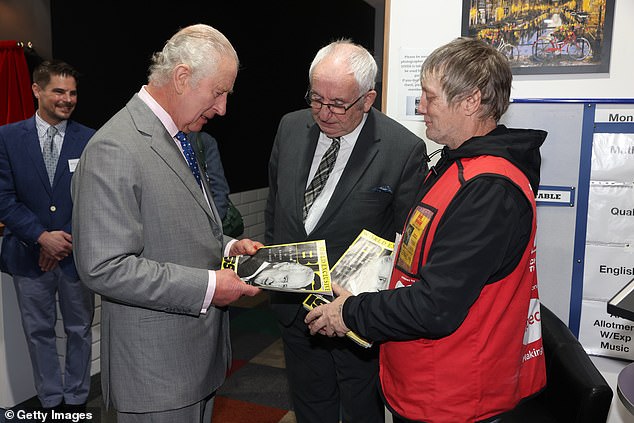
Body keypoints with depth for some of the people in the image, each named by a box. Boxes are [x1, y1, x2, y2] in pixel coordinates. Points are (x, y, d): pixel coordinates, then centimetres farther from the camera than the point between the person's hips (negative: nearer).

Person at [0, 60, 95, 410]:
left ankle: (76, 399, 29)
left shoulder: (89, 140, -2)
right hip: (29, 254, 1)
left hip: (76, 253, 0)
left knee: (79, 331, 12)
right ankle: (51, 400, 30)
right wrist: (42, 237, -15)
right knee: (39, 333, 13)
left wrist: (68, 241, -11)